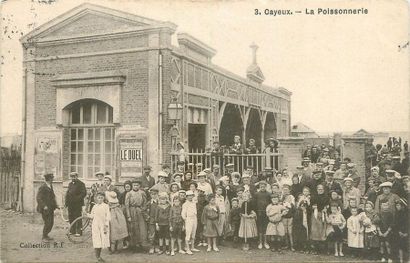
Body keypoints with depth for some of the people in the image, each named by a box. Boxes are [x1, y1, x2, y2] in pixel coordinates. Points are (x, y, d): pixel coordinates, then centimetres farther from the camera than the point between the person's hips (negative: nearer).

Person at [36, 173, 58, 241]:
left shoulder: (50, 186, 12)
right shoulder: (42, 187, -14)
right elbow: (39, 198, -18)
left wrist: (55, 204, 13)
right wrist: (44, 206, -25)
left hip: (51, 208, 8)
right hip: (45, 208, -8)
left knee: (51, 223, 9)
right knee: (47, 223, -8)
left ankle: (46, 235, 25)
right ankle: (44, 237, 9)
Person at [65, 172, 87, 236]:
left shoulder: (81, 184, -4)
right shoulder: (70, 184, 18)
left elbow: (84, 193, -11)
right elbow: (67, 193, 21)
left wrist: (77, 199, -19)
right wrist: (66, 202, 10)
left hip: (77, 204, -7)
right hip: (70, 204, 7)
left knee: (78, 218, -4)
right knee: (71, 218, 9)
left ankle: (79, 231, 1)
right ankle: (72, 230, 20)